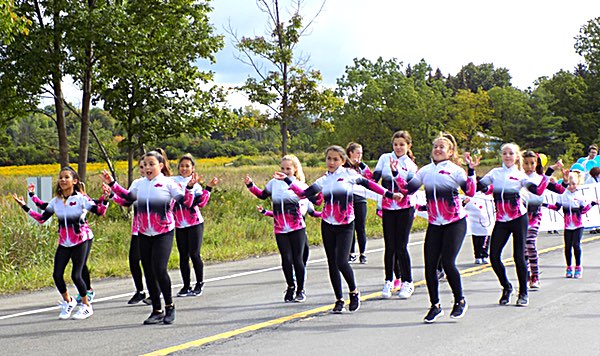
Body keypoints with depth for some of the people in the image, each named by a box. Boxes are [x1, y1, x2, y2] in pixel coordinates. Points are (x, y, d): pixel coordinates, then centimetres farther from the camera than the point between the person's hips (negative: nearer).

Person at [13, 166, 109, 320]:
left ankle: (86, 306, 11)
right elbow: (41, 218, 9)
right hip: (64, 243, 5)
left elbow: (99, 211, -16)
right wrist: (24, 206, 6)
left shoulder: (81, 198, -9)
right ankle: (68, 301, 23)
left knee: (76, 275, -10)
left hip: (81, 241, -5)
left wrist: (105, 199, -33)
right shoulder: (55, 201, 4)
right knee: (57, 275, -3)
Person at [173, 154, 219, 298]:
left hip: (195, 223, -2)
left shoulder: (196, 185, 5)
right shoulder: (173, 181, 6)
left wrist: (208, 188, -15)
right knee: (183, 255, 4)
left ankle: (200, 284, 9)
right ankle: (186, 286, 14)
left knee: (194, 254, -5)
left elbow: (201, 203, -10)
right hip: (179, 225, 2)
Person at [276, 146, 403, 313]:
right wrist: (286, 180, -1)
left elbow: (368, 183, 7)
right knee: (332, 263, 6)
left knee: (341, 262, -16)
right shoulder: (323, 180, 7)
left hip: (345, 226, -4)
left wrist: (390, 194, 6)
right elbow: (303, 193, 3)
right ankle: (339, 300, 18)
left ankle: (354, 292, 8)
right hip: (327, 225, 4)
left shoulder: (348, 174, 0)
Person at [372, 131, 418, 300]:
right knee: (389, 246, 2)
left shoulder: (410, 165, 1)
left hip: (405, 208, -2)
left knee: (401, 247, -4)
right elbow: (374, 179, 1)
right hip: (388, 208, 2)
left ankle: (407, 282, 8)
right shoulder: (385, 158, 5)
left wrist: (395, 172, -25)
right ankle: (388, 282, 14)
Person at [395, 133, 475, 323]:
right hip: (434, 224, 5)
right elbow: (407, 189, 8)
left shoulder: (455, 170, -2)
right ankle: (435, 306, 14)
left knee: (448, 262, -12)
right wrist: (396, 174, 0)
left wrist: (471, 172, -25)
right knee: (430, 265, -1)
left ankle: (460, 301, 10)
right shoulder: (425, 171, 11)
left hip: (455, 222, -4)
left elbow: (470, 192, -14)